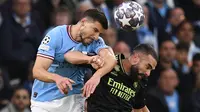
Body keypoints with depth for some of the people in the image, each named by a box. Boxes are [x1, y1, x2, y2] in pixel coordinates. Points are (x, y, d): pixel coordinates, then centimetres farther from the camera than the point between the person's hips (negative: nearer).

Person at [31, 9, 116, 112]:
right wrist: (57, 78, -42)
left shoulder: (95, 41, -6)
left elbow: (111, 59, -25)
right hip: (44, 98, -2)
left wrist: (96, 76, -45)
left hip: (73, 99, 2)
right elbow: (37, 71, -21)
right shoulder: (55, 35, -15)